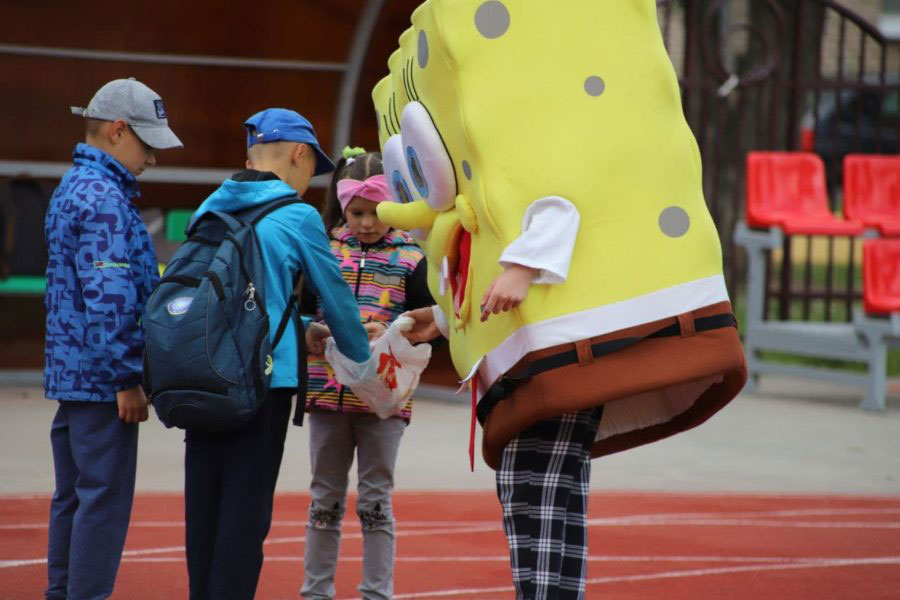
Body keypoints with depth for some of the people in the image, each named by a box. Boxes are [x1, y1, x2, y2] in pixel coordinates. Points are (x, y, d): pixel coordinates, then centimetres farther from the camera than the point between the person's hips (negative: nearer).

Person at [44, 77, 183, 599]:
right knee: (105, 498, -7)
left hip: (70, 374, 10)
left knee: (74, 497, 14)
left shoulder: (72, 189, 16)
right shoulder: (105, 199, -16)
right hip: (101, 379, -10)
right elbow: (109, 300, -21)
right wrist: (127, 379, -18)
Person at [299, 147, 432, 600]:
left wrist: (390, 336, -19)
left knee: (375, 499, 4)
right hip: (328, 391, 2)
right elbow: (296, 308, 6)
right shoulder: (325, 252, 5)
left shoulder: (410, 260, 0)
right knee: (325, 497, 11)